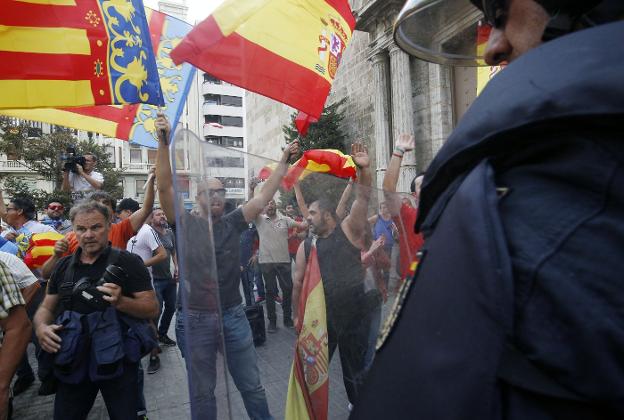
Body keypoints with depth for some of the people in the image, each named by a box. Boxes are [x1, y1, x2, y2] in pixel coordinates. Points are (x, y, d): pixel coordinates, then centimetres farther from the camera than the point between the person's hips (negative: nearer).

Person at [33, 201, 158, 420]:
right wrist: (41, 327, -7)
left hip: (117, 362, -4)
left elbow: (152, 308, -10)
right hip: (72, 363, 4)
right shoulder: (63, 266, 7)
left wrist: (121, 301, -28)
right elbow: (46, 308, 15)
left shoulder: (127, 262, -9)